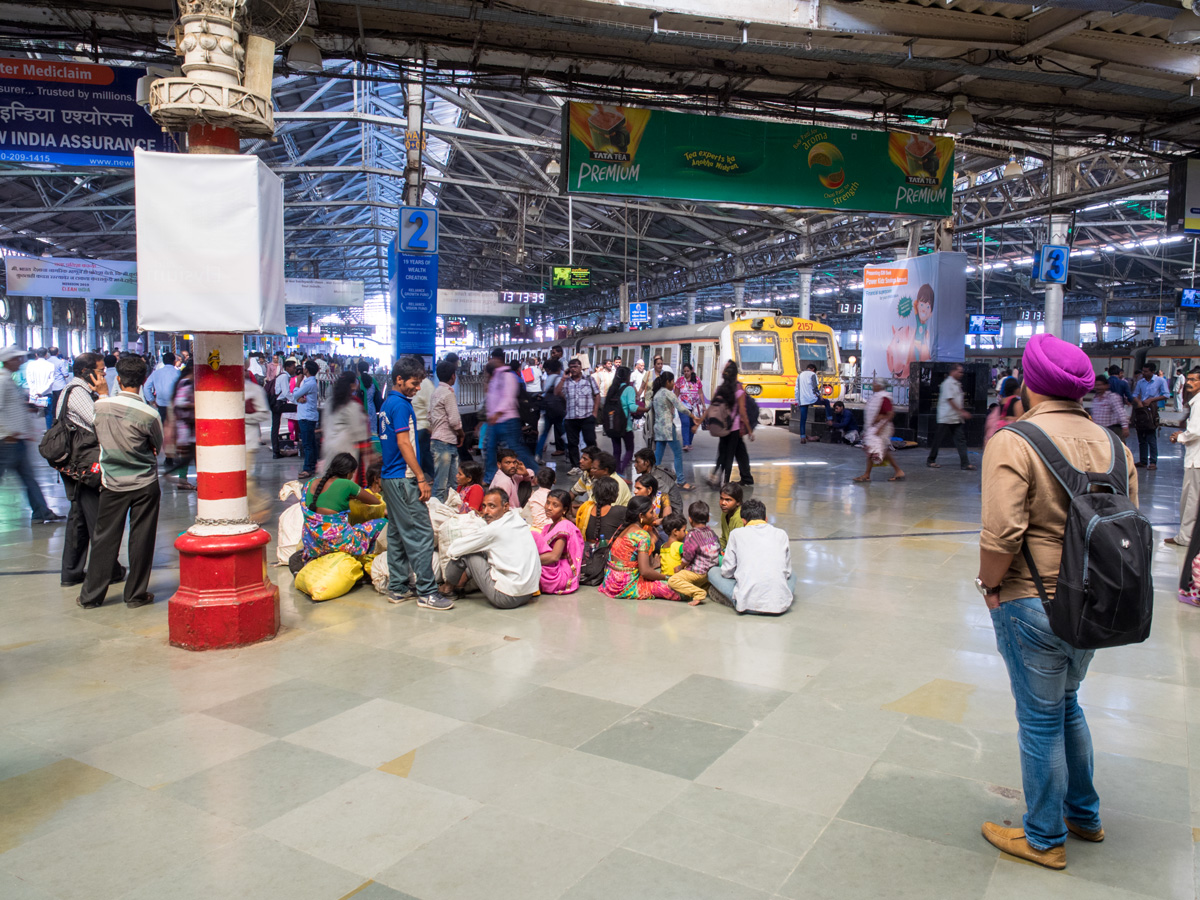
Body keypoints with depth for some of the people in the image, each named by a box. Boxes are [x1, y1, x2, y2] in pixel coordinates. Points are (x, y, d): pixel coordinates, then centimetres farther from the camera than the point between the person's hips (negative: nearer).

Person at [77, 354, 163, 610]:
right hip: (145, 484, -3)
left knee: (104, 538, 11)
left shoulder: (100, 405, -6)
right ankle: (136, 594, 14)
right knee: (141, 540, 6)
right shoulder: (149, 414, -16)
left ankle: (91, 594, 19)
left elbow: (98, 438, 9)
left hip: (112, 483, 3)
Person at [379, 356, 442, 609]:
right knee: (421, 534, -8)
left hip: (390, 476, 10)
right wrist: (422, 479, -16)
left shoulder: (387, 403, 16)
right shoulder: (400, 404, -13)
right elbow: (403, 443, -18)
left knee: (397, 533, 12)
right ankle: (427, 592, -6)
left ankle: (397, 588, 18)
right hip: (403, 478, -10)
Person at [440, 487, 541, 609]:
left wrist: (449, 550, 13)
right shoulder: (517, 517, 4)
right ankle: (460, 584, 35)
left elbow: (452, 550, -8)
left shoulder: (494, 530, -17)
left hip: (505, 599, -8)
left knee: (464, 553, 2)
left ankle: (447, 588, 26)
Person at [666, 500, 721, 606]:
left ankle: (698, 593, -25)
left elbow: (687, 558, -13)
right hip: (712, 570, 9)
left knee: (672, 581, -16)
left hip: (698, 572, -9)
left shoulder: (692, 535, -15)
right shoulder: (712, 533, 7)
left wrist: (680, 567, 5)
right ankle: (708, 587, 13)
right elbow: (719, 551, 16)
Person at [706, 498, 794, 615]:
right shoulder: (781, 534, 10)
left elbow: (727, 572, 7)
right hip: (780, 605, 2)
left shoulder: (737, 534, 5)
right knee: (792, 574, 34)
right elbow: (787, 572, 15)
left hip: (748, 604, -2)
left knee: (713, 571, 20)